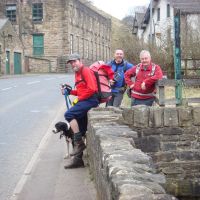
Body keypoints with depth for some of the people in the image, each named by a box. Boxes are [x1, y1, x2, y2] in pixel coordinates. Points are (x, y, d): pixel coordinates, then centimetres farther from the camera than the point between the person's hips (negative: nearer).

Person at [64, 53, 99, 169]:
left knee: (69, 114, -26)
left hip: (90, 100, -10)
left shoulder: (86, 71, -7)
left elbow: (92, 89, -18)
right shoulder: (78, 74, 22)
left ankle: (79, 143, -18)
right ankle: (78, 160, 13)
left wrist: (80, 98, -12)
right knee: (80, 131, 8)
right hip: (85, 101, 10)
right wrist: (71, 91, 11)